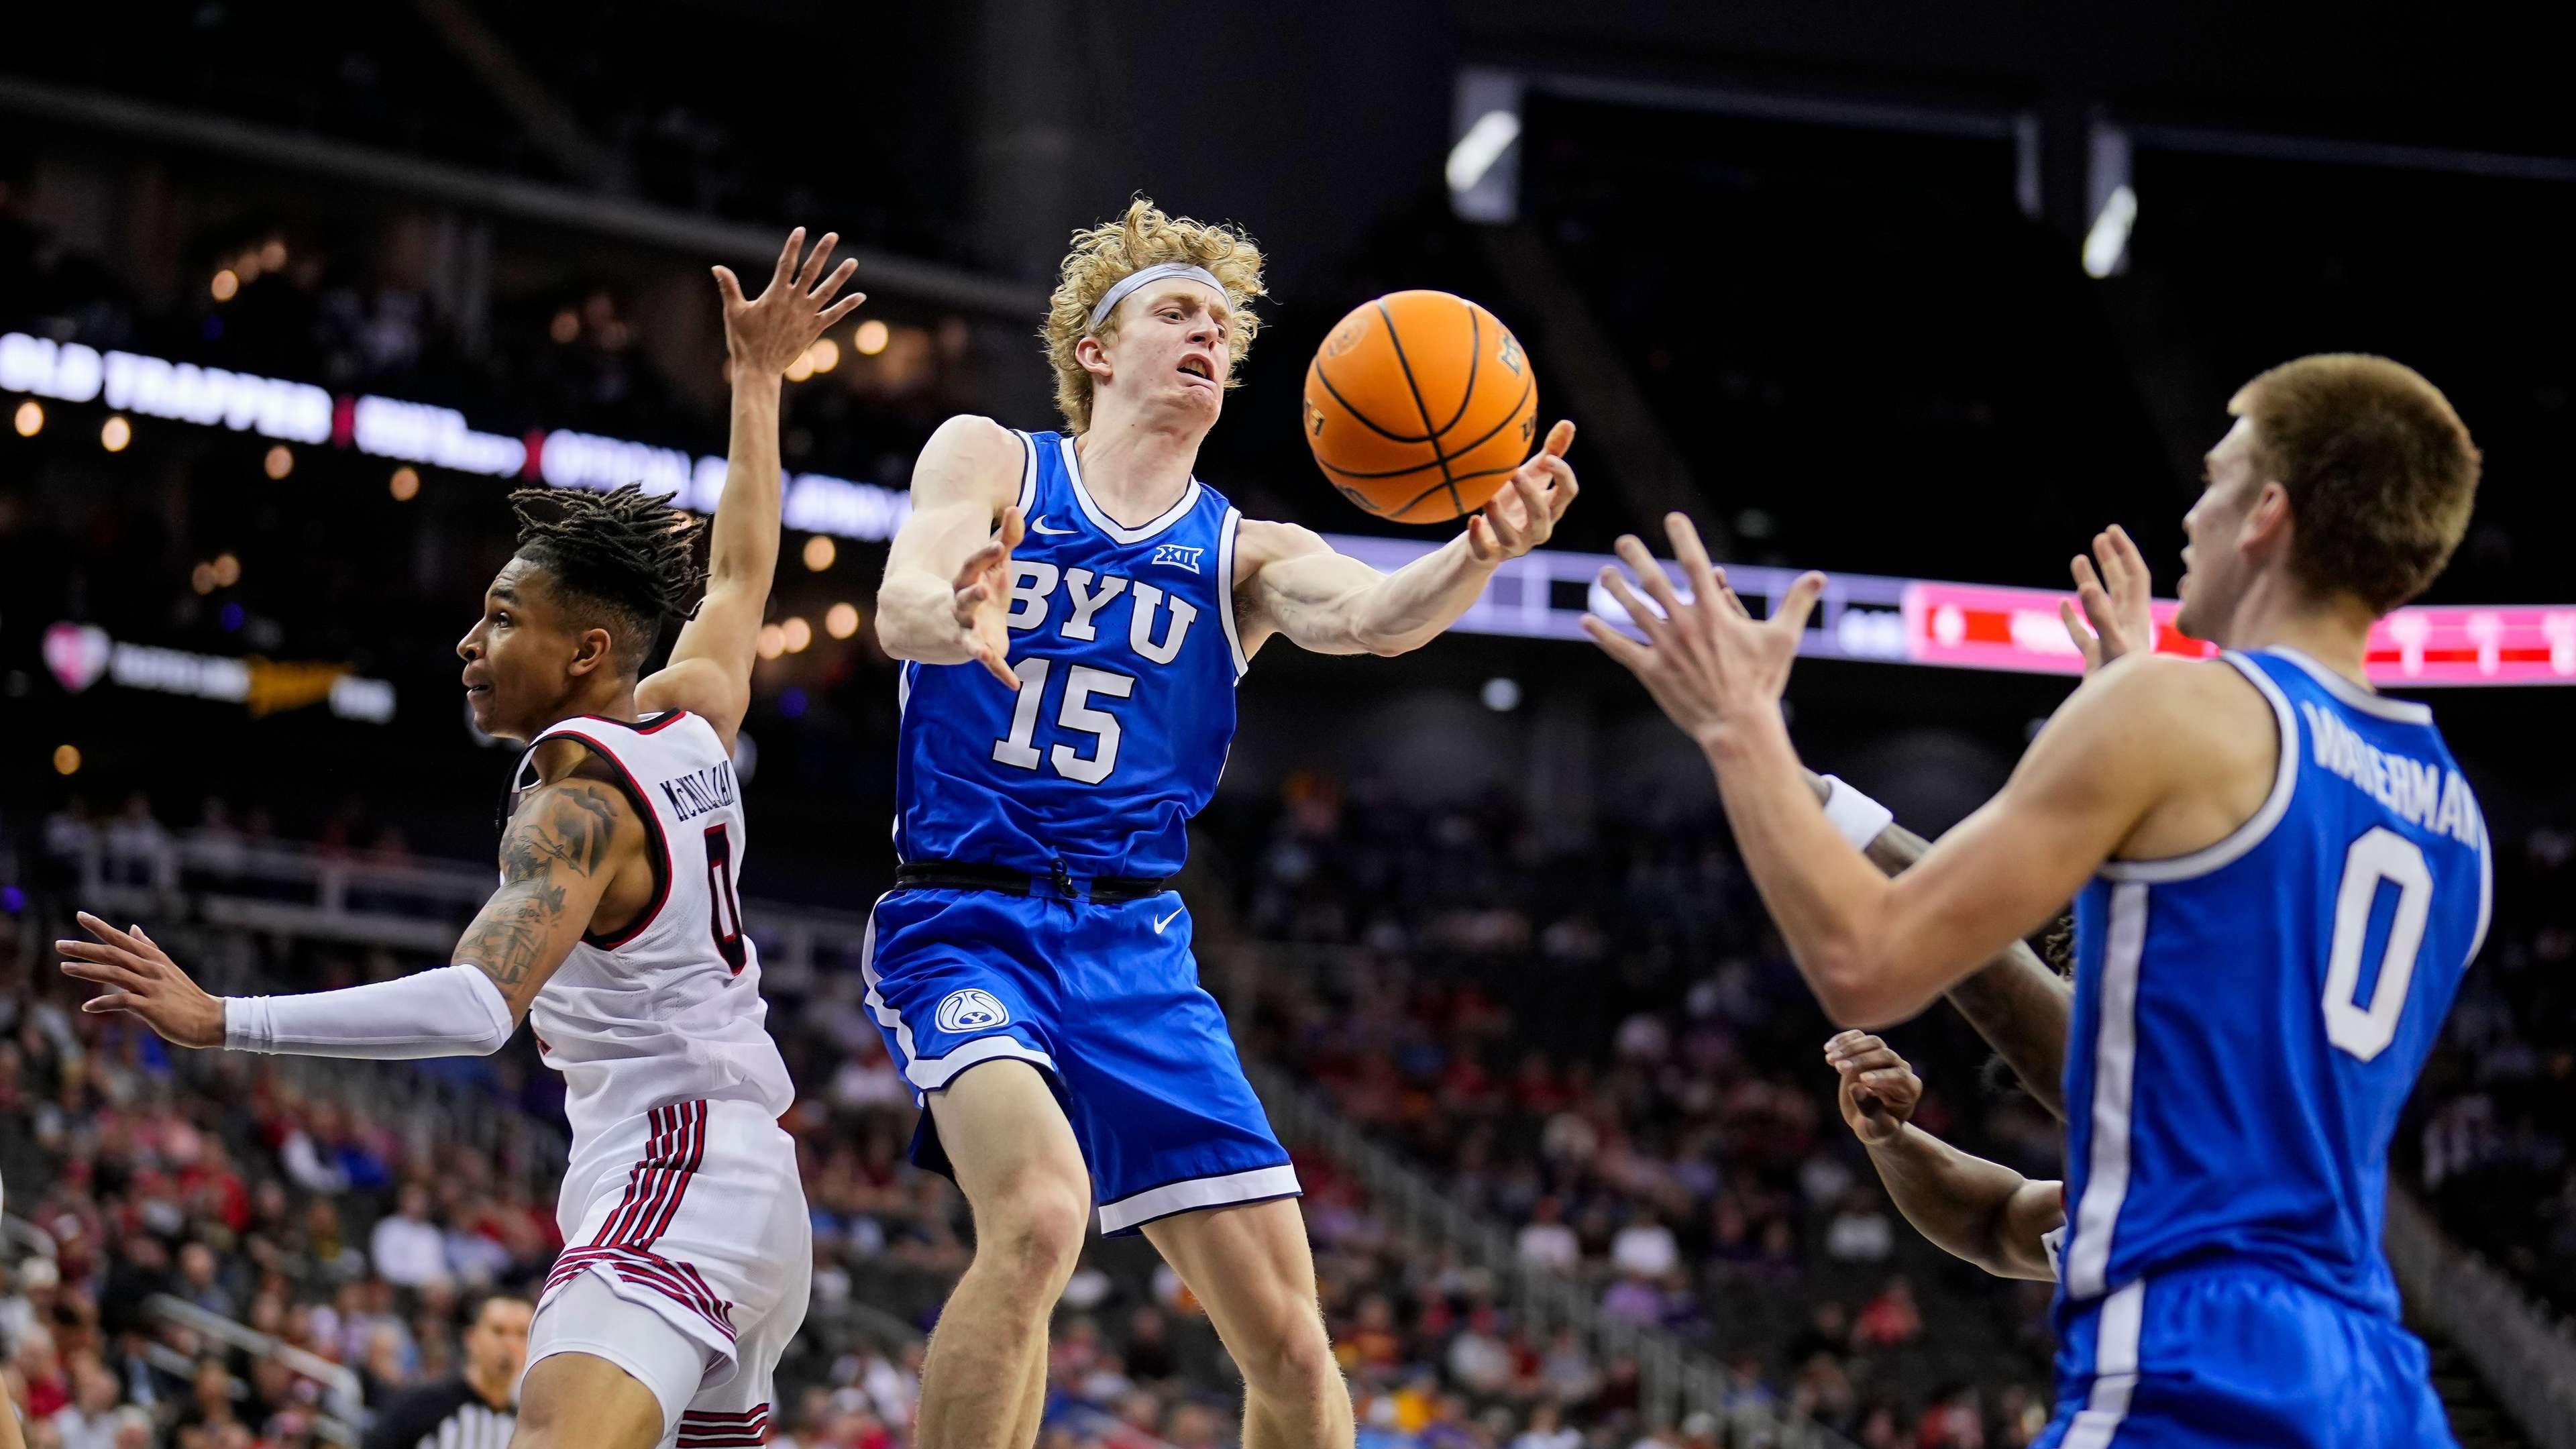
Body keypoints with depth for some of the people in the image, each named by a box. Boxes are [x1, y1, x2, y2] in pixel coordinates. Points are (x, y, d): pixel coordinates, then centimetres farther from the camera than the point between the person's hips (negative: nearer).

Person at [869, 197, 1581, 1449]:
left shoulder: (1243, 555, 12)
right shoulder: (988, 460, 5)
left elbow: (1368, 616, -11)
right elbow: (900, 604, -15)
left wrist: (1477, 552, -34)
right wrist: (956, 618, -40)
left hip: (1135, 947, 4)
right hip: (967, 921, -4)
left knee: (1290, 1346, -3)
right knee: (1040, 1213, -33)